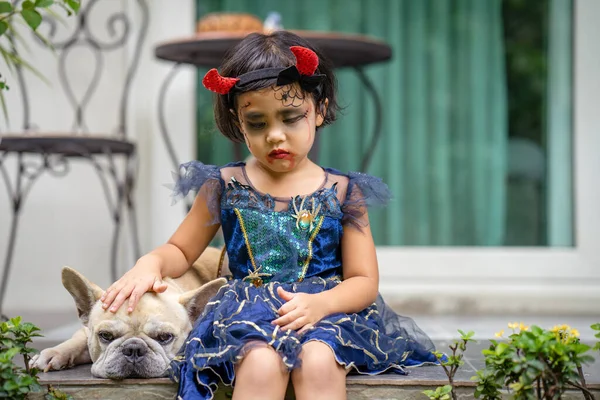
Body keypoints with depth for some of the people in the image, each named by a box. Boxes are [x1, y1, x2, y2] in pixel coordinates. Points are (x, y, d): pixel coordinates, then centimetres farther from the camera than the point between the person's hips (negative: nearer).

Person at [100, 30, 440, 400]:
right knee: (261, 365, -34)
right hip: (247, 311, 1)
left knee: (318, 363, -35)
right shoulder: (224, 187, 7)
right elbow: (181, 250, 18)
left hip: (327, 311, 0)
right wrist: (150, 263, -7)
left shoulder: (342, 192, 4)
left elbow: (364, 281, 3)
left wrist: (320, 303, -19)